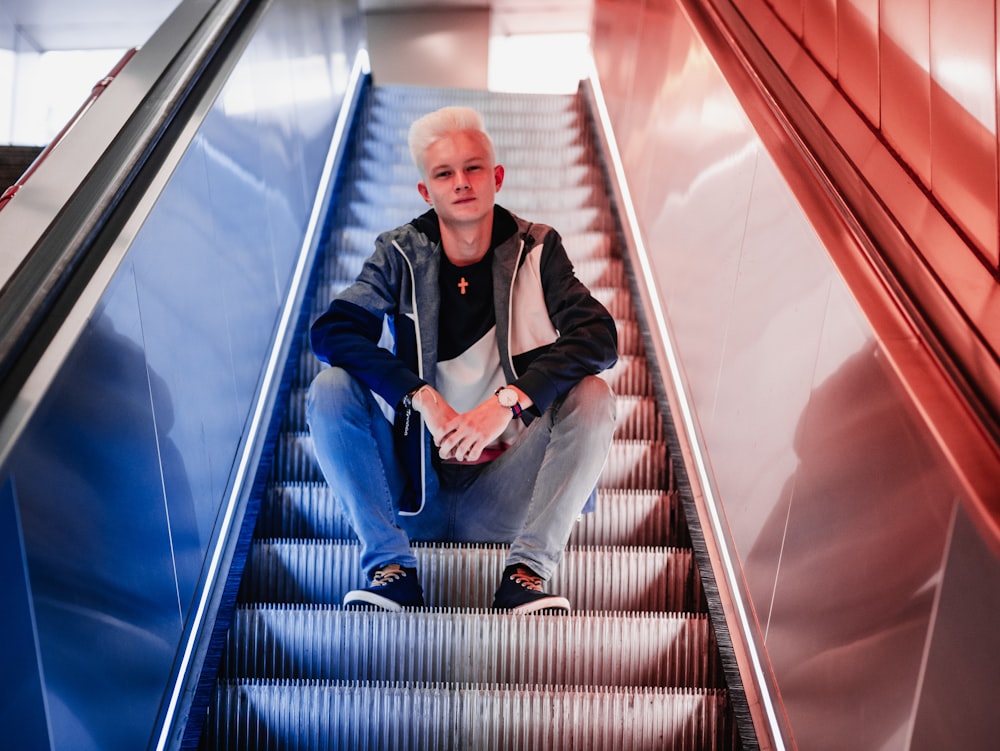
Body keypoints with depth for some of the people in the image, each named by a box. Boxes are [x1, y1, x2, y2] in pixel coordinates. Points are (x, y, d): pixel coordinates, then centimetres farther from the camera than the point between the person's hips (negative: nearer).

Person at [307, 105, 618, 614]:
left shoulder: (536, 251, -1)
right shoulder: (401, 255, 0)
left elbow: (598, 334, -15)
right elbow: (330, 331, -15)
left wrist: (508, 400, -29)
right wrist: (424, 398, -27)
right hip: (412, 488, 1)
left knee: (592, 397, -22)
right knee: (330, 389, -19)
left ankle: (527, 572, -20)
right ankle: (391, 568, -17)